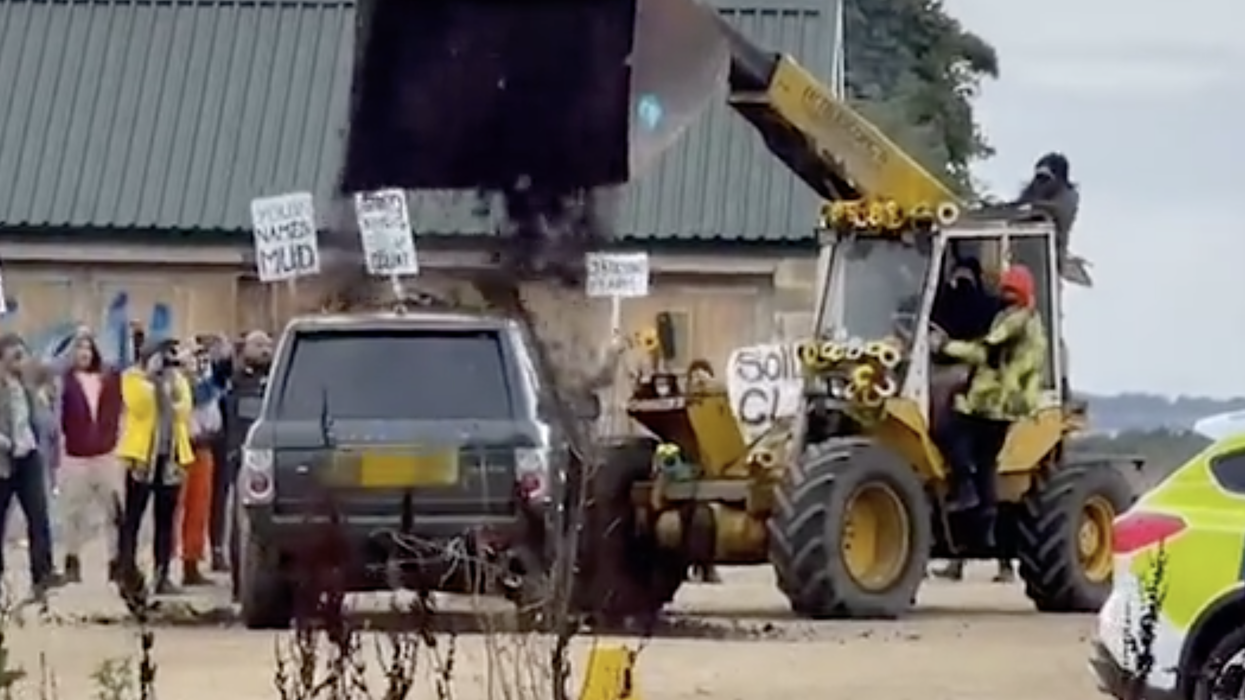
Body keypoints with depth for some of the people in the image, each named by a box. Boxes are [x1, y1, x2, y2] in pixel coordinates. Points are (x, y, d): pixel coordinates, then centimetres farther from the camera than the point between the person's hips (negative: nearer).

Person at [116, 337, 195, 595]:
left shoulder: (178, 380, 16)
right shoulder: (133, 378, 2)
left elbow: (184, 412, 6)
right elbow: (138, 405, -15)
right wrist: (151, 375, -15)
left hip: (170, 457, 4)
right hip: (142, 455, -4)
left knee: (165, 520, 6)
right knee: (132, 517, -2)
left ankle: (162, 575, 9)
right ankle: (128, 573, -1)